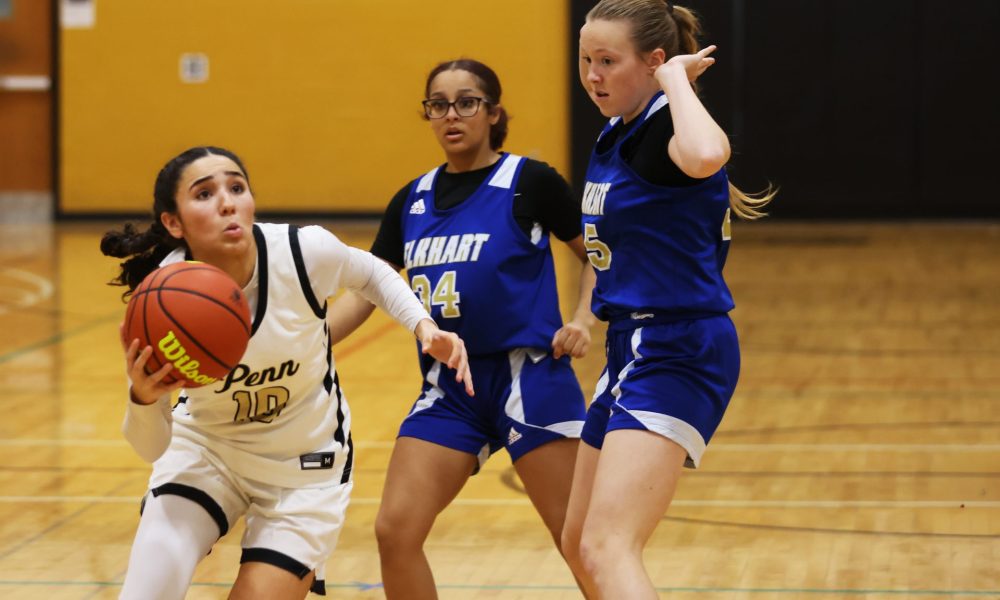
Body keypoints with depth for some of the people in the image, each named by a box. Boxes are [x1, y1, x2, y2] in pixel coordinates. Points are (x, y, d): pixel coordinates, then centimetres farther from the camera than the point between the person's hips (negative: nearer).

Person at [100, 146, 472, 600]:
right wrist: (143, 400, -38)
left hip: (305, 461, 0)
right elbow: (152, 447, -17)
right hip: (204, 448, 0)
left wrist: (423, 325, -14)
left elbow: (370, 274, 2)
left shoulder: (304, 252, -24)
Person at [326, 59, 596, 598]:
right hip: (448, 385, 5)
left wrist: (583, 320, -11)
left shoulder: (529, 182, -3)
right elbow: (364, 292, 12)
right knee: (395, 532, -4)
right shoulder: (413, 200, 10)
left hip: (528, 375, -5)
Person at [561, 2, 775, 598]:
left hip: (677, 354, -10)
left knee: (606, 550, -23)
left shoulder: (667, 129, -17)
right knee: (581, 544, 20)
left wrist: (676, 76, -27)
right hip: (632, 348, 11)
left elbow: (705, 156, -43)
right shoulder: (618, 134, 13)